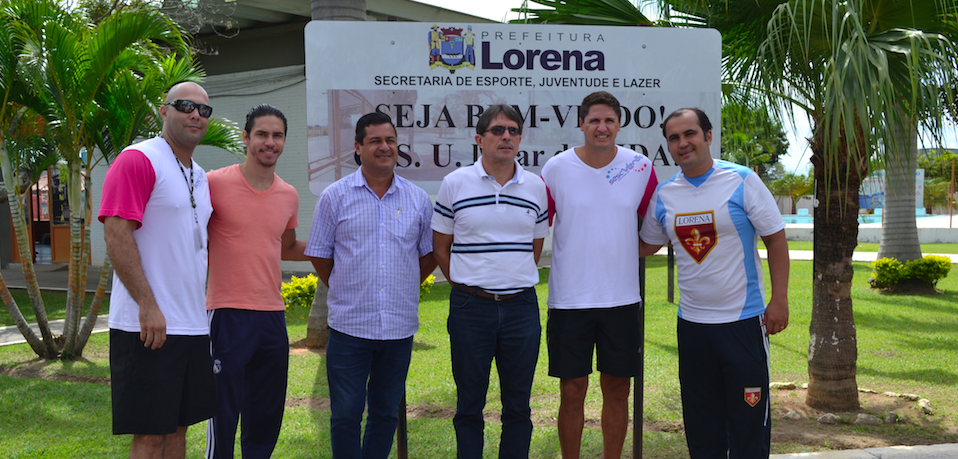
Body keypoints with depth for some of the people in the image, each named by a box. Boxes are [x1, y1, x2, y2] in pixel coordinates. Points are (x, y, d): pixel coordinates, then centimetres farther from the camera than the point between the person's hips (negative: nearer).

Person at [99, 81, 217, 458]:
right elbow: (116, 234, -17)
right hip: (148, 326, -8)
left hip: (192, 325, 8)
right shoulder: (138, 160, -9)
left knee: (178, 426, 13)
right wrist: (148, 305, -21)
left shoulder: (199, 176, 18)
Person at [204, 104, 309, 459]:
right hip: (228, 313, -5)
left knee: (266, 417, 14)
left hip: (273, 315, 5)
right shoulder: (216, 184, -6)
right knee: (224, 414, 1)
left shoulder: (289, 196, 10)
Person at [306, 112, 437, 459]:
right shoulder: (335, 196, 0)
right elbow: (319, 255, 6)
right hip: (349, 326, -2)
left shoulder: (418, 199, 6)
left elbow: (430, 255, 15)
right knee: (345, 416, 2)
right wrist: (349, 290, 6)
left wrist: (402, 287, 9)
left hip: (400, 326, 2)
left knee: (386, 413, 12)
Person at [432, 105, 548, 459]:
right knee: (469, 405, 8)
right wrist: (466, 287, 5)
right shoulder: (455, 183, -1)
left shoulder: (536, 187, 5)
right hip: (471, 308, -2)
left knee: (518, 406, 10)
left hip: (521, 308, 2)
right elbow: (440, 246, 6)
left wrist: (516, 282, 11)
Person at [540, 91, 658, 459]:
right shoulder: (556, 169, -4)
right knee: (572, 391, 5)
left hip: (622, 299, 2)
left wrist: (626, 252, 4)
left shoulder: (641, 169, 1)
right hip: (569, 299, -1)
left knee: (617, 390, 9)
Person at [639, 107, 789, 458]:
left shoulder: (742, 181, -6)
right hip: (691, 321, 4)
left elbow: (775, 238, -3)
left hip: (743, 320, -4)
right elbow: (645, 246, 19)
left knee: (748, 417, 1)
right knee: (700, 421, 12)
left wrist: (779, 299, -9)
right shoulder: (664, 194, 5)